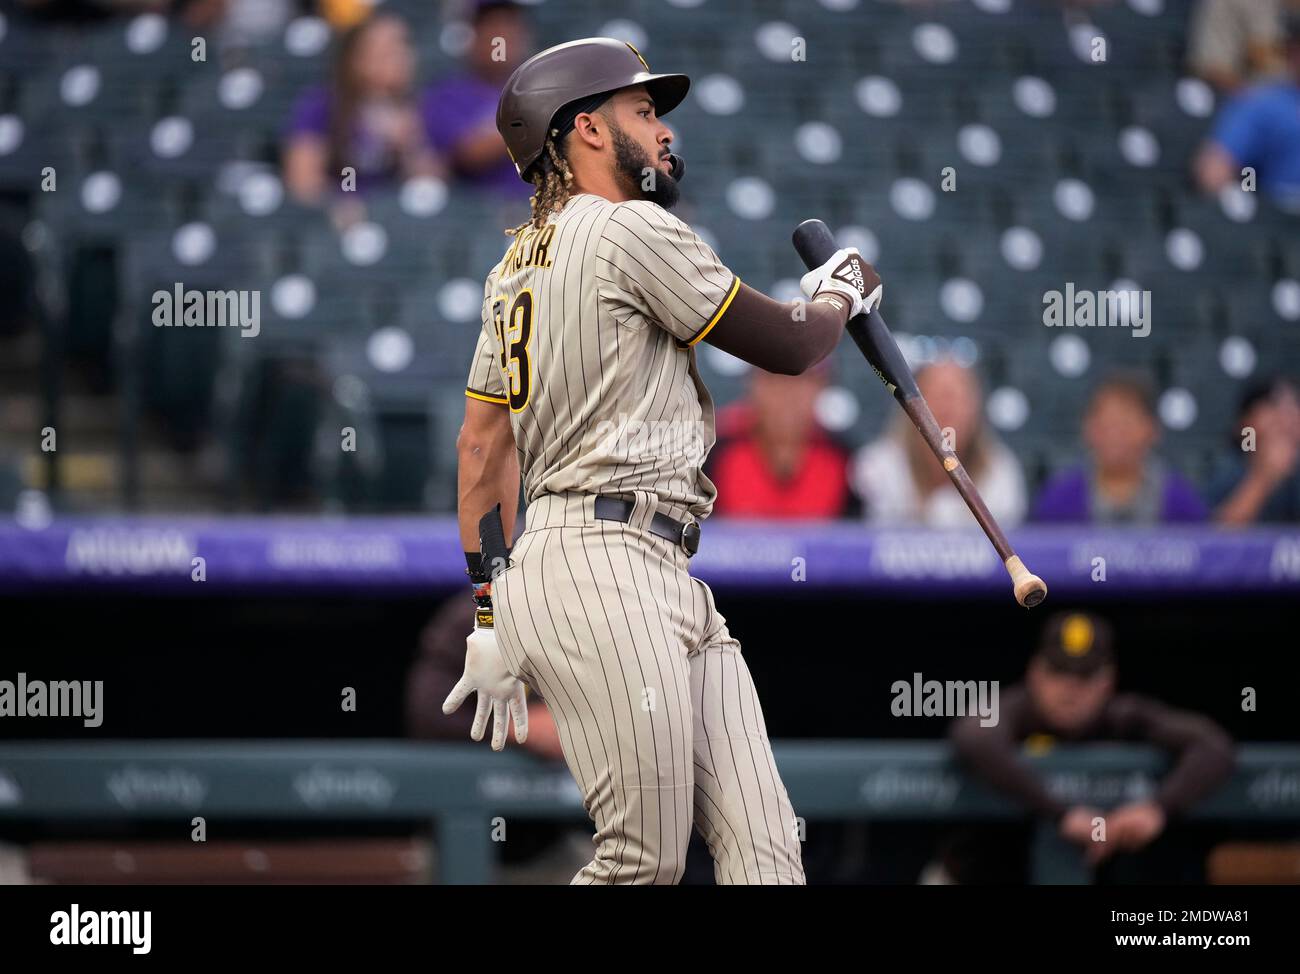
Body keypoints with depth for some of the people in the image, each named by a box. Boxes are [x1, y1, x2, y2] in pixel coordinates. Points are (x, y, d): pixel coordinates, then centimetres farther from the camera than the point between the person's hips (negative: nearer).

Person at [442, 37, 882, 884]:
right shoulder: (633, 229, -6)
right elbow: (791, 347, 1)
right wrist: (842, 291, 23)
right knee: (644, 861, -13)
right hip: (607, 569, -10)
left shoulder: (520, 265, 21)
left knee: (764, 847, 0)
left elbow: (483, 446, 20)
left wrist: (491, 612, 19)